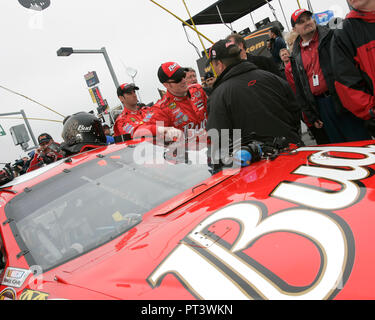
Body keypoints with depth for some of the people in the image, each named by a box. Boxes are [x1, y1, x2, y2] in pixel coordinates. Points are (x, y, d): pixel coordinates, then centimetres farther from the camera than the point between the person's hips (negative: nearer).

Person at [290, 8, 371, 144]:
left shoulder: (331, 36, 3)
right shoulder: (296, 56, 13)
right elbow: (299, 89, 14)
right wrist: (311, 116, 11)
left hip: (342, 100, -3)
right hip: (319, 105, 3)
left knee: (359, 140, -1)